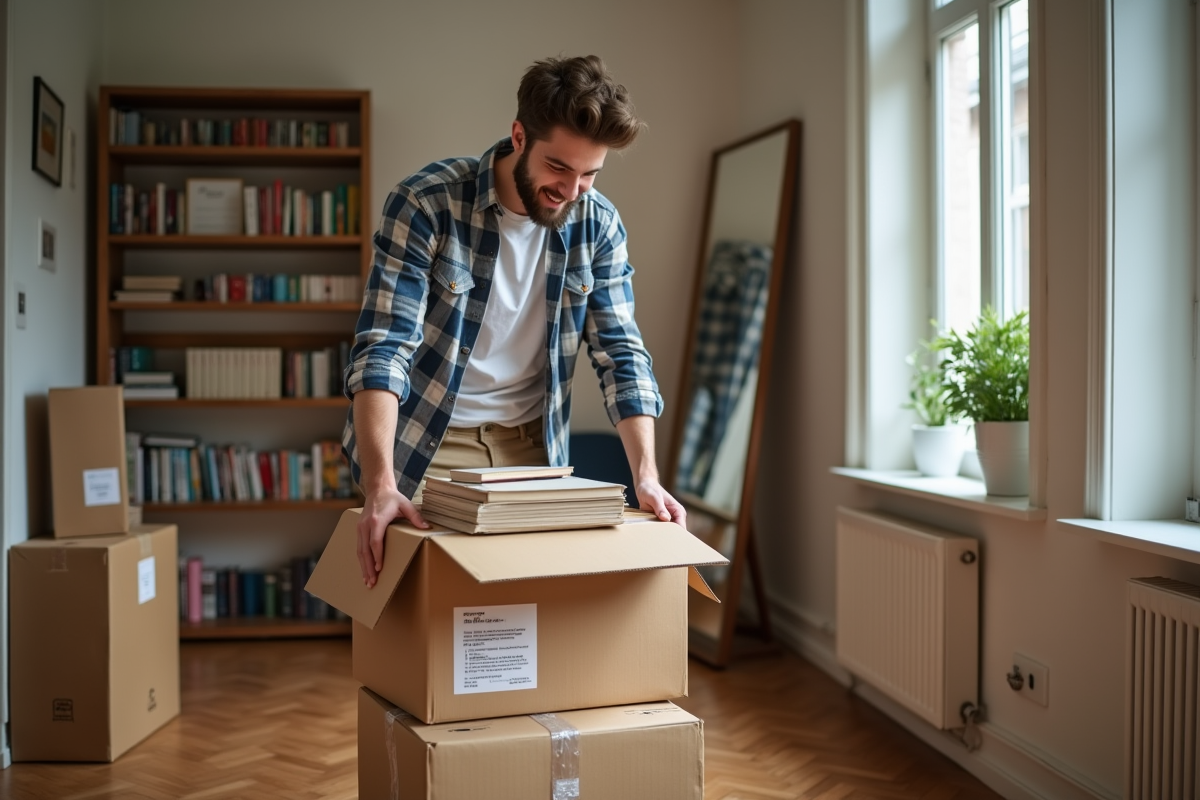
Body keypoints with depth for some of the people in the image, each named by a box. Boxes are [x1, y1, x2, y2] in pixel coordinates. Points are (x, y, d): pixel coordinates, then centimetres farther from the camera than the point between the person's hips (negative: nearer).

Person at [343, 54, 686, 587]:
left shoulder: (599, 225, -6)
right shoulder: (427, 203, -19)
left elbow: (620, 353, -4)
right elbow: (383, 346, -24)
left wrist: (646, 477, -16)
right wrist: (380, 484, -36)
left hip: (531, 444, 3)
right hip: (427, 445, -3)